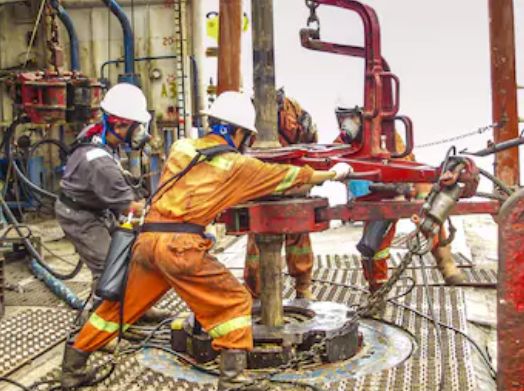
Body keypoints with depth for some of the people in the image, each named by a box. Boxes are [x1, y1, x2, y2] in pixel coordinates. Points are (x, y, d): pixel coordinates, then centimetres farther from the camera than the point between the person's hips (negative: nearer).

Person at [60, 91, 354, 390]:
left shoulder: (181, 147, 17)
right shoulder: (236, 165, 5)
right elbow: (288, 175, 14)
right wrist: (334, 173, 28)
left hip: (147, 238, 6)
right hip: (180, 244, -6)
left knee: (121, 306, 21)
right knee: (235, 302, 8)